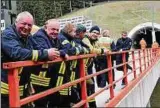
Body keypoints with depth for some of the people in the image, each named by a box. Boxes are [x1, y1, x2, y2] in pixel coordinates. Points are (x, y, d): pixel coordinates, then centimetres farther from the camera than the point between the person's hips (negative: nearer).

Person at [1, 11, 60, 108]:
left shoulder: (28, 37, 9)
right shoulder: (8, 35, -18)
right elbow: (17, 53, -35)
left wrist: (49, 53, -15)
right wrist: (45, 54, -37)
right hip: (7, 88, -8)